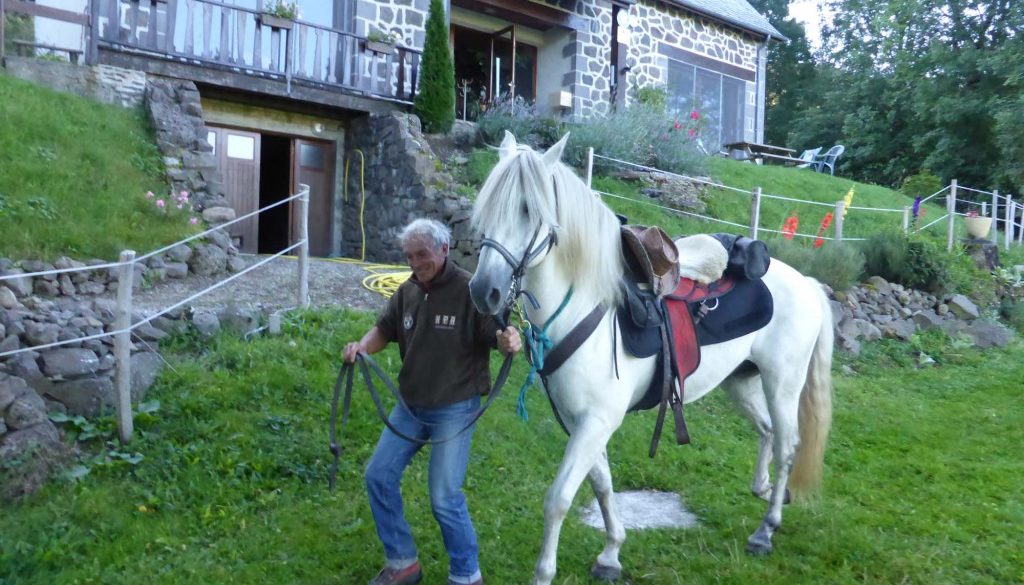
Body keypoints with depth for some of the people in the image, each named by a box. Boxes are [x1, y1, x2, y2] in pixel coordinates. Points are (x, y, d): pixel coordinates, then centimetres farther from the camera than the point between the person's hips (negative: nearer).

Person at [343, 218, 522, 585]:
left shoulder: (470, 290, -15)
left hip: (455, 410, -7)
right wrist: (363, 346, -7)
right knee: (379, 476, 9)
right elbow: (386, 329, 14)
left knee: (444, 497, -4)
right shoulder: (407, 291, 2)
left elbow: (495, 335, -17)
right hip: (410, 405, 7)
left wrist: (509, 342, -41)